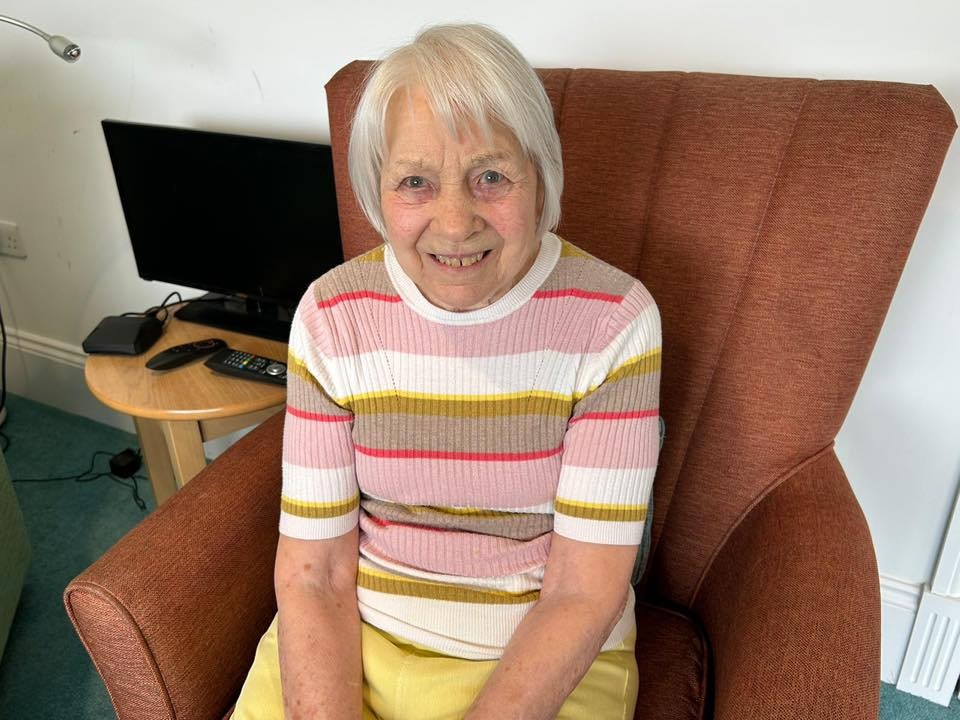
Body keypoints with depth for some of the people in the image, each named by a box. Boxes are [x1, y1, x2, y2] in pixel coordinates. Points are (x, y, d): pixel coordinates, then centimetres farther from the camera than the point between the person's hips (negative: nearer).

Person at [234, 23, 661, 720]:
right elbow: (312, 576, -10)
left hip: (550, 658, 2)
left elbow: (584, 593, -15)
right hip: (354, 635, 0)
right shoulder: (331, 315, -12)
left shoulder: (614, 320, -18)